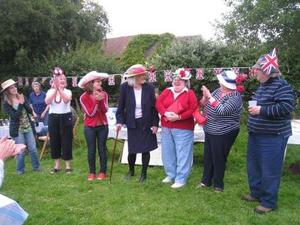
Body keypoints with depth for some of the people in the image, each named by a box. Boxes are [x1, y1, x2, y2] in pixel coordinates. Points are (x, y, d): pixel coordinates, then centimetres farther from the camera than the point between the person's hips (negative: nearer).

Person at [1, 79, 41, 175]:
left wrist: (24, 102, -15)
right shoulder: (6, 104, -8)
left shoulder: (22, 97, 3)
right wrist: (20, 104, -18)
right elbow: (15, 115, -17)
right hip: (17, 130, -3)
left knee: (33, 149, 6)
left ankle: (36, 166, 22)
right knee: (21, 151, 2)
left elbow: (30, 111, -3)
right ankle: (20, 169, 21)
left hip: (28, 127, 3)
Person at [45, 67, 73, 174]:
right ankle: (57, 165, 21)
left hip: (65, 117, -2)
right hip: (53, 118, 2)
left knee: (66, 141, 0)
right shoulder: (50, 91, 4)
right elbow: (47, 102, -17)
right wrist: (55, 89, -26)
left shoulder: (68, 91, 0)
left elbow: (66, 100, -23)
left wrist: (60, 89, -33)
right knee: (54, 141, 7)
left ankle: (68, 165, 11)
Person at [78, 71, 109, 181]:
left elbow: (105, 110, -10)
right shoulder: (84, 97, -10)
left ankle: (102, 172, 19)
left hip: (103, 126, 2)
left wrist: (101, 100, -24)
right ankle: (92, 172, 20)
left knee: (102, 149, 7)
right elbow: (90, 113, -15)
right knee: (91, 150, 5)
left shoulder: (104, 94, -2)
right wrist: (96, 100, -24)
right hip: (90, 127, -1)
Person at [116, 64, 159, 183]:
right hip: (132, 124, 0)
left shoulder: (149, 88, -8)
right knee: (132, 150, 8)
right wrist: (120, 121, -11)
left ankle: (144, 173, 26)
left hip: (146, 123, 0)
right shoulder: (125, 87, -8)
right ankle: (131, 170, 36)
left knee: (145, 149, 6)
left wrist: (155, 124, -5)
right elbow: (121, 106, -2)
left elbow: (154, 107, -3)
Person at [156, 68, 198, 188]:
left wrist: (179, 117, -20)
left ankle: (181, 179, 11)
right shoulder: (166, 91, 9)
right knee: (167, 153, 13)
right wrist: (165, 113, -19)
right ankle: (171, 175, 30)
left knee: (182, 154, 0)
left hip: (183, 129, -5)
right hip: (166, 128, 5)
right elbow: (158, 103, -1)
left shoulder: (190, 93, -3)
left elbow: (193, 109, -11)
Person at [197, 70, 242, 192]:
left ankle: (218, 184, 25)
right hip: (210, 131, 8)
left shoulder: (235, 97, -19)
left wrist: (209, 96, -31)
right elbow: (204, 105, 7)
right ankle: (206, 180, 35)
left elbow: (222, 111, -33)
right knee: (207, 157, 17)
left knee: (218, 159, 6)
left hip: (223, 134, -7)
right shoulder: (218, 90, 3)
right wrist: (205, 96, -15)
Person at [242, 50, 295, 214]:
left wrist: (261, 110, -25)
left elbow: (287, 107, -27)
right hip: (256, 135, 10)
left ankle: (269, 202, 15)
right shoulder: (263, 85, 12)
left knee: (269, 170, 1)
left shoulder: (281, 85, -17)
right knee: (253, 166, 18)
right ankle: (256, 193, 36)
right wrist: (253, 108, 6)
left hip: (272, 137, -10)